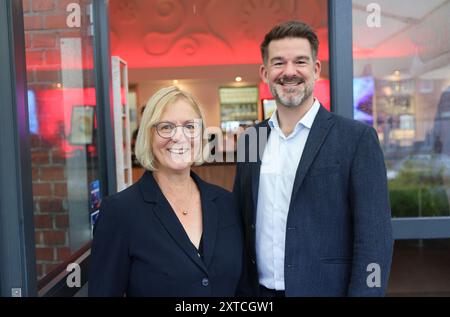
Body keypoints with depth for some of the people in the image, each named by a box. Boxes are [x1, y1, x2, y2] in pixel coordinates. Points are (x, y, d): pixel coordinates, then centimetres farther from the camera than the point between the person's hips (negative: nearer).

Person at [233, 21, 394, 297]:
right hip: (258, 290, 4)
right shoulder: (249, 139, 4)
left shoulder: (357, 138, -10)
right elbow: (240, 225, 9)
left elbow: (374, 239, -13)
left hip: (325, 289, -3)